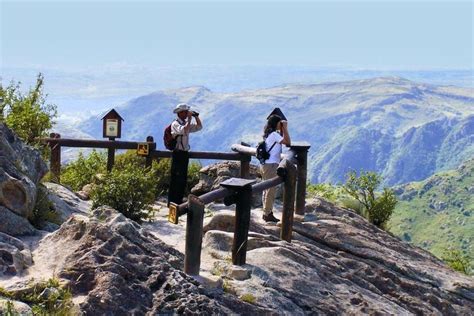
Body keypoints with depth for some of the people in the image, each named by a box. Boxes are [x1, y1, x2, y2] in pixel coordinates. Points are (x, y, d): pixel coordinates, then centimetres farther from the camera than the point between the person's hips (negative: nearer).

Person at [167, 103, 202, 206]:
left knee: (183, 179, 12)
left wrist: (196, 116, 3)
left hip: (185, 153, 8)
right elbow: (183, 130, -28)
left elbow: (199, 127, 16)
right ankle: (172, 202, -2)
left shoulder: (186, 123, 14)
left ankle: (179, 201, 21)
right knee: (176, 179, -6)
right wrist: (189, 119, -22)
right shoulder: (175, 124, -10)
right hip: (177, 154, -8)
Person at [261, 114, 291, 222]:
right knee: (271, 190, -4)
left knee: (267, 189, 14)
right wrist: (285, 129, -14)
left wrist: (283, 130, 10)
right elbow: (288, 142, -20)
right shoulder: (274, 134, -15)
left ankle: (267, 212, 21)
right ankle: (268, 214, 0)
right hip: (271, 165, -10)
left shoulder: (269, 133, 14)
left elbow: (284, 141, 19)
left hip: (267, 164, 10)